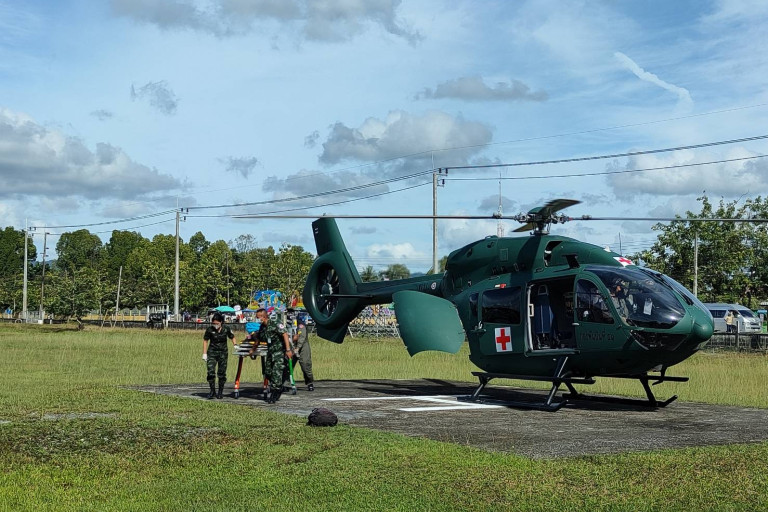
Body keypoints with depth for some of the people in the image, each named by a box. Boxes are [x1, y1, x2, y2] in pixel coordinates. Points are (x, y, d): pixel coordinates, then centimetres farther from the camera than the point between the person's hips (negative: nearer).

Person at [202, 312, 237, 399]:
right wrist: (204, 354, -1)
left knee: (222, 373, 3)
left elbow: (232, 337, 10)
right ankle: (212, 391, 0)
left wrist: (235, 345, -7)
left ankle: (220, 392, 14)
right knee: (211, 372, -11)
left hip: (223, 353, 0)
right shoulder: (210, 330, -8)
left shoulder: (226, 329, -7)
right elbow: (205, 341, 2)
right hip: (212, 352, 0)